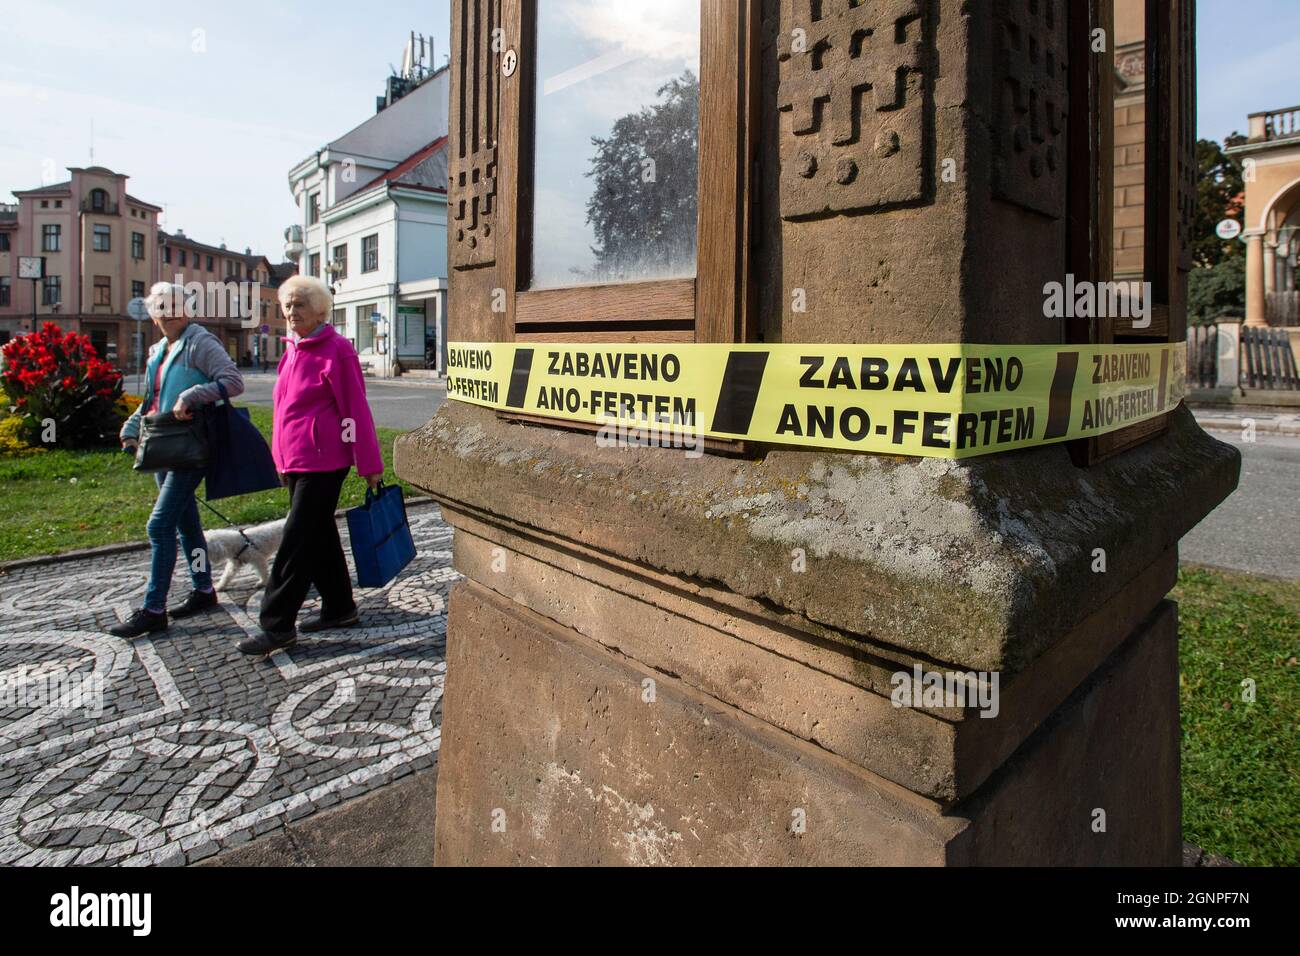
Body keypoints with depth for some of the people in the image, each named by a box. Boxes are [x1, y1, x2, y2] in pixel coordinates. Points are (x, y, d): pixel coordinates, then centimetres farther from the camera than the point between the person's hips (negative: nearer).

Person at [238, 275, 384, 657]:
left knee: (298, 541, -5)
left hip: (322, 461, -9)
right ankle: (339, 608, 26)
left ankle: (277, 625, 3)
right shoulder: (292, 349, 15)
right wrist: (282, 456, 21)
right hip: (294, 460, 9)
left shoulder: (336, 350, -10)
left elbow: (355, 409, -13)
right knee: (320, 536, 14)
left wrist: (370, 465, -13)